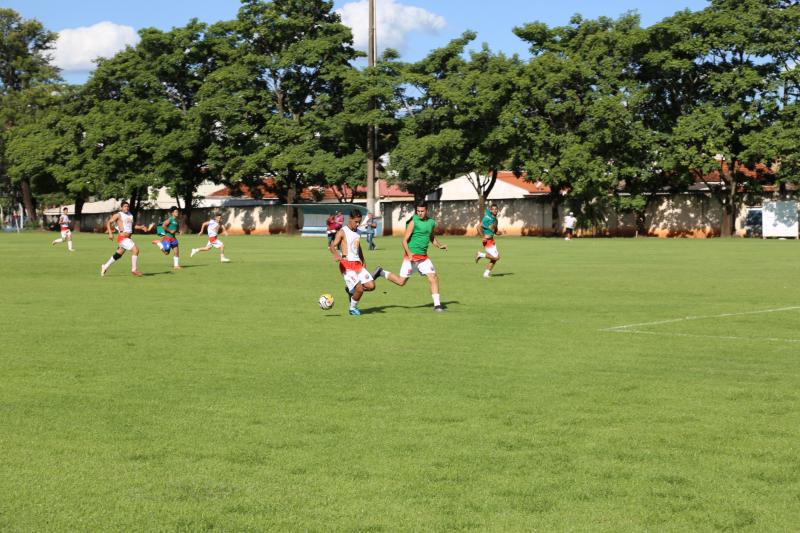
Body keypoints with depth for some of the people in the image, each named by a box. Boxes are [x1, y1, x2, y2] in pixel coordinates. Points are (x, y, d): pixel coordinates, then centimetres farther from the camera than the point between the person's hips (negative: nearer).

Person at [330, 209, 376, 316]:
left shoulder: (358, 232, 14)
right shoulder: (342, 232, -7)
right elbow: (332, 246, -17)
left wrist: (362, 261, 29)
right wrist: (336, 255, -38)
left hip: (357, 264, 7)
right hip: (347, 265, -7)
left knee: (371, 286, -5)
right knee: (360, 289, -17)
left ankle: (351, 291, 19)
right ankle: (353, 309, 8)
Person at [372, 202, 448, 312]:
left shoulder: (431, 222, 8)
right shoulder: (413, 222, -11)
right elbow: (404, 240, -13)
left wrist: (439, 246, 9)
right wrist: (409, 253, -27)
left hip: (423, 257, 6)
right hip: (412, 256, -6)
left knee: (434, 278, -5)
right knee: (401, 281, -1)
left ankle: (437, 304, 0)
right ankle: (381, 272, 21)